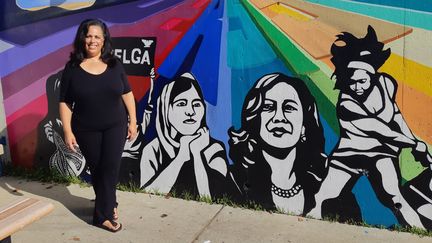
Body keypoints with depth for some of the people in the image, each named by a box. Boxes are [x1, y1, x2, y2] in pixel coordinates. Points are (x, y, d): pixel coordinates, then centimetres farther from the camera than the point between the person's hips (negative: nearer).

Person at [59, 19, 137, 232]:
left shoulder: (114, 64, -2)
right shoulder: (72, 68, -6)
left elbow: (127, 94, 4)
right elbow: (65, 103, -5)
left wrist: (133, 121, 2)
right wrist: (67, 131, -11)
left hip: (115, 126, 1)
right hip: (87, 130, 0)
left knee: (110, 167, -3)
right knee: (97, 169, 10)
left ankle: (102, 214, 10)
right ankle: (109, 205, 30)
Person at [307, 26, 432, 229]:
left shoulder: (386, 83, -8)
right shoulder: (346, 106, -23)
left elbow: (395, 114, 9)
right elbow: (383, 131, -19)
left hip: (381, 153, 2)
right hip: (350, 154, -2)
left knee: (392, 196, -22)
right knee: (320, 200, -5)